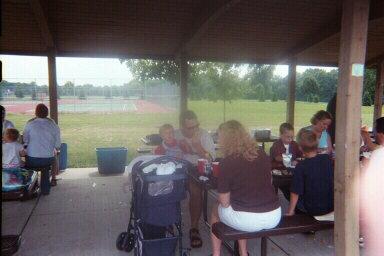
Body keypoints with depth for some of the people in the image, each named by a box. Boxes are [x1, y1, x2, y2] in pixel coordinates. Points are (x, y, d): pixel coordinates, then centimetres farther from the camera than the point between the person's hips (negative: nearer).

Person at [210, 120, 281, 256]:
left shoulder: (227, 162, -13)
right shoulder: (263, 154, 2)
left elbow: (224, 202, -8)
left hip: (247, 220, -5)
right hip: (274, 217, 5)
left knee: (215, 209, 25)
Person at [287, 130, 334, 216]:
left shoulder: (301, 166, -21)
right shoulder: (327, 159, -9)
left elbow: (295, 192, -17)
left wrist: (290, 212, -6)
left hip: (310, 210, -4)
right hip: (330, 207, 4)